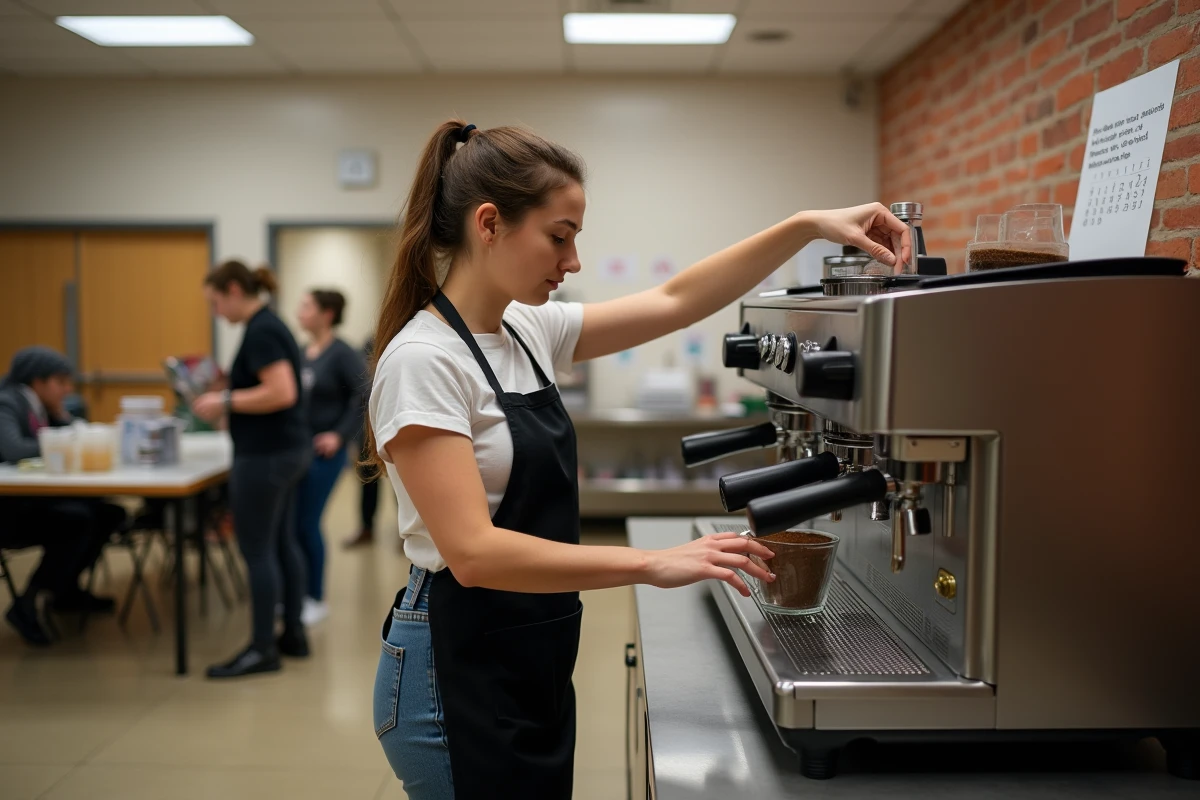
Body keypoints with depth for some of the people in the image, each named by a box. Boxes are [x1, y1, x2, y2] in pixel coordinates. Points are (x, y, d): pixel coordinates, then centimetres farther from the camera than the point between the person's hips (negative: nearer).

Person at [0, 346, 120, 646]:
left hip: (34, 501, 9)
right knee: (78, 518, -29)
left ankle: (67, 589, 12)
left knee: (109, 513, -3)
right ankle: (26, 604, -18)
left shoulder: (39, 407, 11)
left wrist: (60, 415, 0)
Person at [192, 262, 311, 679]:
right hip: (285, 450, 10)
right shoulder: (270, 325, 13)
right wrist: (228, 399, 12)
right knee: (283, 543, 14)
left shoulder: (260, 332, -17)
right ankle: (293, 634, 22)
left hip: (266, 455, -10)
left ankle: (263, 649, 4)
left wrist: (225, 403, -19)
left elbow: (281, 392, -27)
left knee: (257, 550, -3)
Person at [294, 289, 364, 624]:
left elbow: (364, 395, -18)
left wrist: (340, 434, -17)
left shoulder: (342, 354, -11)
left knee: (307, 522, -2)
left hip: (322, 451, -7)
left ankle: (317, 600, 13)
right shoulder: (303, 352, 10)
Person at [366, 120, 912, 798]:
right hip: (462, 676, -8)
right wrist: (651, 564, -28)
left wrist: (809, 226, 0)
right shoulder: (421, 359, -20)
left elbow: (676, 302, 8)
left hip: (536, 667, 8)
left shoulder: (529, 332, 4)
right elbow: (473, 551, -27)